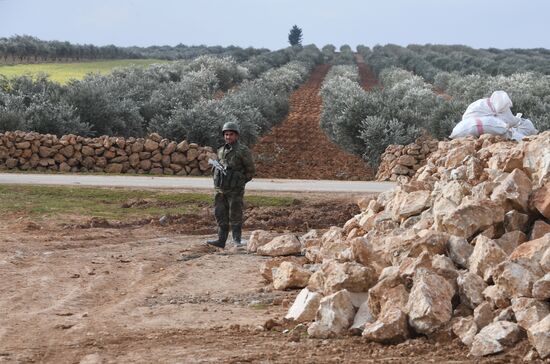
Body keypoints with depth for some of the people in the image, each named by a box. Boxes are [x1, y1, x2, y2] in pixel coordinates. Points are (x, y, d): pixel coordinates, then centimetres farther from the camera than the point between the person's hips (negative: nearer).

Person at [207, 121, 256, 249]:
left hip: (235, 190, -6)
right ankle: (221, 240, 10)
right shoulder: (221, 151, 14)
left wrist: (240, 182, -5)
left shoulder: (243, 151, -4)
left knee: (235, 216, -4)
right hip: (221, 190, 6)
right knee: (221, 215, 6)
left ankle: (237, 241, 1)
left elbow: (251, 170, -2)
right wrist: (217, 183, 7)